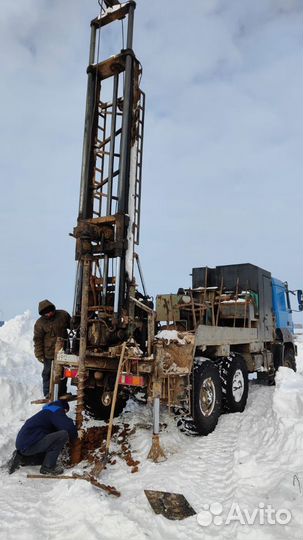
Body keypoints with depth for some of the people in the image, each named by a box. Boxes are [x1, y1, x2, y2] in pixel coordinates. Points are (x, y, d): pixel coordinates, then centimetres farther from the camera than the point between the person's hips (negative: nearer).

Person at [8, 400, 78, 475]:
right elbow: (68, 427, -19)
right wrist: (73, 437, 3)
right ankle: (48, 467, -7)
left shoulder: (48, 410, 22)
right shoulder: (57, 410, -8)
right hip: (29, 444, -10)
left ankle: (21, 457, 19)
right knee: (63, 435, -19)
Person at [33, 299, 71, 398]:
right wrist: (40, 355, -9)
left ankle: (62, 393, 30)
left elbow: (72, 325, 13)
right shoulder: (40, 323, -10)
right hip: (49, 354, -3)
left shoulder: (63, 315, -4)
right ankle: (48, 393, 21)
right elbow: (38, 340, -7)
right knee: (48, 374, 6)